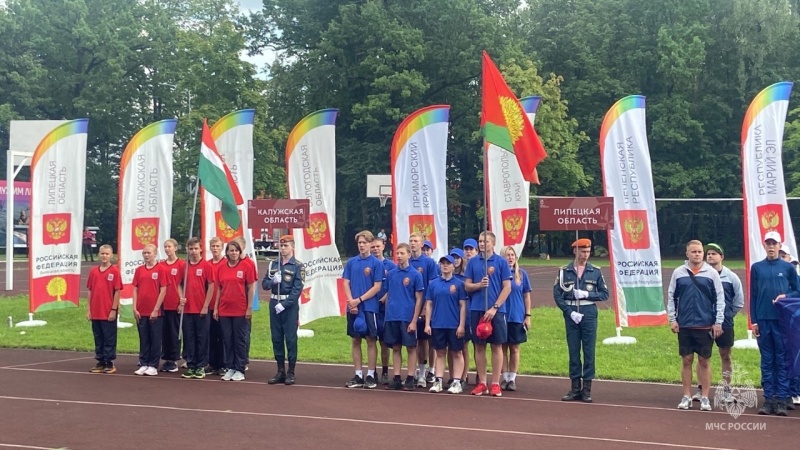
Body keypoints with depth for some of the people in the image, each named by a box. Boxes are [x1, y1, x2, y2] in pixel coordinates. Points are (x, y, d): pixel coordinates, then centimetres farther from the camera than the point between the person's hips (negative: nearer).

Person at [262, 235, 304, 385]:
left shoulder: (298, 266, -3)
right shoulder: (273, 264, 11)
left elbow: (297, 289, -11)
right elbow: (264, 284, 8)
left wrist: (284, 304, -18)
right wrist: (273, 281, -14)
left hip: (290, 305, -5)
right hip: (274, 303, 5)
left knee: (290, 338, -2)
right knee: (276, 338, 7)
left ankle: (291, 373, 4)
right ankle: (280, 371, 15)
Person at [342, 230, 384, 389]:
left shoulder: (376, 263, -3)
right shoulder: (351, 262, 8)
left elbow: (377, 287, -7)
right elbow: (346, 284, 6)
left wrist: (359, 300, -12)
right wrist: (351, 302, -9)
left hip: (369, 307, -4)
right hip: (353, 308, 4)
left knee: (371, 341, 1)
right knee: (355, 341, 7)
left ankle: (371, 375, 7)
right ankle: (358, 375, 14)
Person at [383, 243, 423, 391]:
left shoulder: (415, 275, -4)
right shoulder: (391, 274, 7)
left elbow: (419, 299, -4)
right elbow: (388, 295, 14)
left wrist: (414, 321, -10)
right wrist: (387, 314, 7)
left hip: (408, 318, -4)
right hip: (392, 317, 4)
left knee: (411, 348, 4)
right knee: (395, 348, 9)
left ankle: (410, 379, 10)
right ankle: (396, 379, 15)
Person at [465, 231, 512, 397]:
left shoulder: (501, 262, -1)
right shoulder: (473, 262, 7)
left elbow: (507, 287, -4)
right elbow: (467, 286, 9)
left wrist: (494, 308, -12)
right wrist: (479, 285, -14)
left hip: (496, 310, -2)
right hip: (477, 310, 3)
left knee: (497, 346, 2)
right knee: (479, 346, 6)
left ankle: (495, 383, 8)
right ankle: (482, 382, 14)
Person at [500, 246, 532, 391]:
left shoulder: (521, 274, 2)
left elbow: (527, 296, 5)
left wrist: (528, 316, 1)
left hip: (517, 317, 0)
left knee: (514, 349, 5)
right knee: (503, 348, 6)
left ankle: (512, 379, 13)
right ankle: (505, 378, 15)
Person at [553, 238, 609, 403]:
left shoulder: (595, 271, 5)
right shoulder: (564, 271, 3)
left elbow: (604, 294, 5)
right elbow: (557, 295, 0)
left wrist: (587, 294, -10)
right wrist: (570, 311, -10)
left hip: (589, 314, 0)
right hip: (571, 314, 0)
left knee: (589, 352, 0)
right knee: (573, 352, 5)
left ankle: (587, 389, 5)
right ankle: (575, 388, 12)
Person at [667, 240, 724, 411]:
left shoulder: (711, 273, -1)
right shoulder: (678, 273, 2)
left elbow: (719, 298, 0)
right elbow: (671, 297, 7)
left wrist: (718, 322, -3)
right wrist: (672, 319, 1)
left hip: (705, 325, -1)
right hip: (684, 325, 1)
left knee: (704, 361, 4)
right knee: (686, 360, 6)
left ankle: (705, 397, 12)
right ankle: (687, 396, 15)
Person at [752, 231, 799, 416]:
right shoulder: (756, 268, 9)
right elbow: (753, 296, 9)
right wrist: (753, 321, 4)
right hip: (763, 320, 1)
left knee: (782, 360, 0)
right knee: (767, 361, 4)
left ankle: (781, 399, 2)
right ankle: (768, 398, 7)